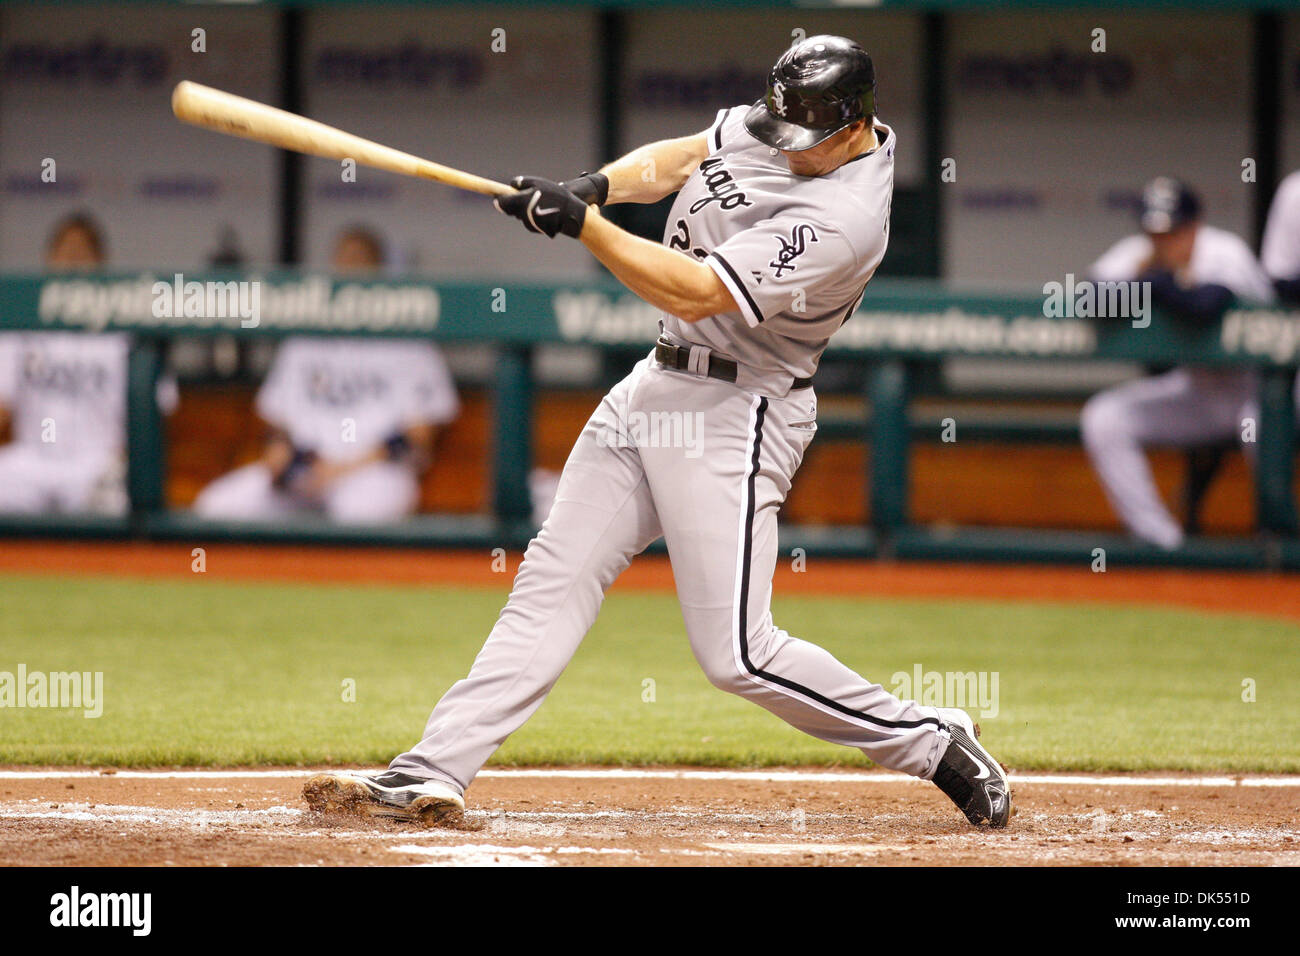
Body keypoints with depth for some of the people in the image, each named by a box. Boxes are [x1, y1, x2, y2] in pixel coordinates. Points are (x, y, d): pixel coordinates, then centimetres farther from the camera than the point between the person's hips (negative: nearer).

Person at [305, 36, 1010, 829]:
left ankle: (934, 743, 6)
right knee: (555, 579, 2)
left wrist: (580, 222, -26)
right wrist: (601, 183, -8)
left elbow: (696, 294, -27)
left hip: (735, 417, -9)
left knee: (737, 655, -10)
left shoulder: (841, 218, -26)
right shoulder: (773, 123, 1)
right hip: (657, 384, 9)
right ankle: (434, 773, 0)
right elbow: (678, 160, 13)